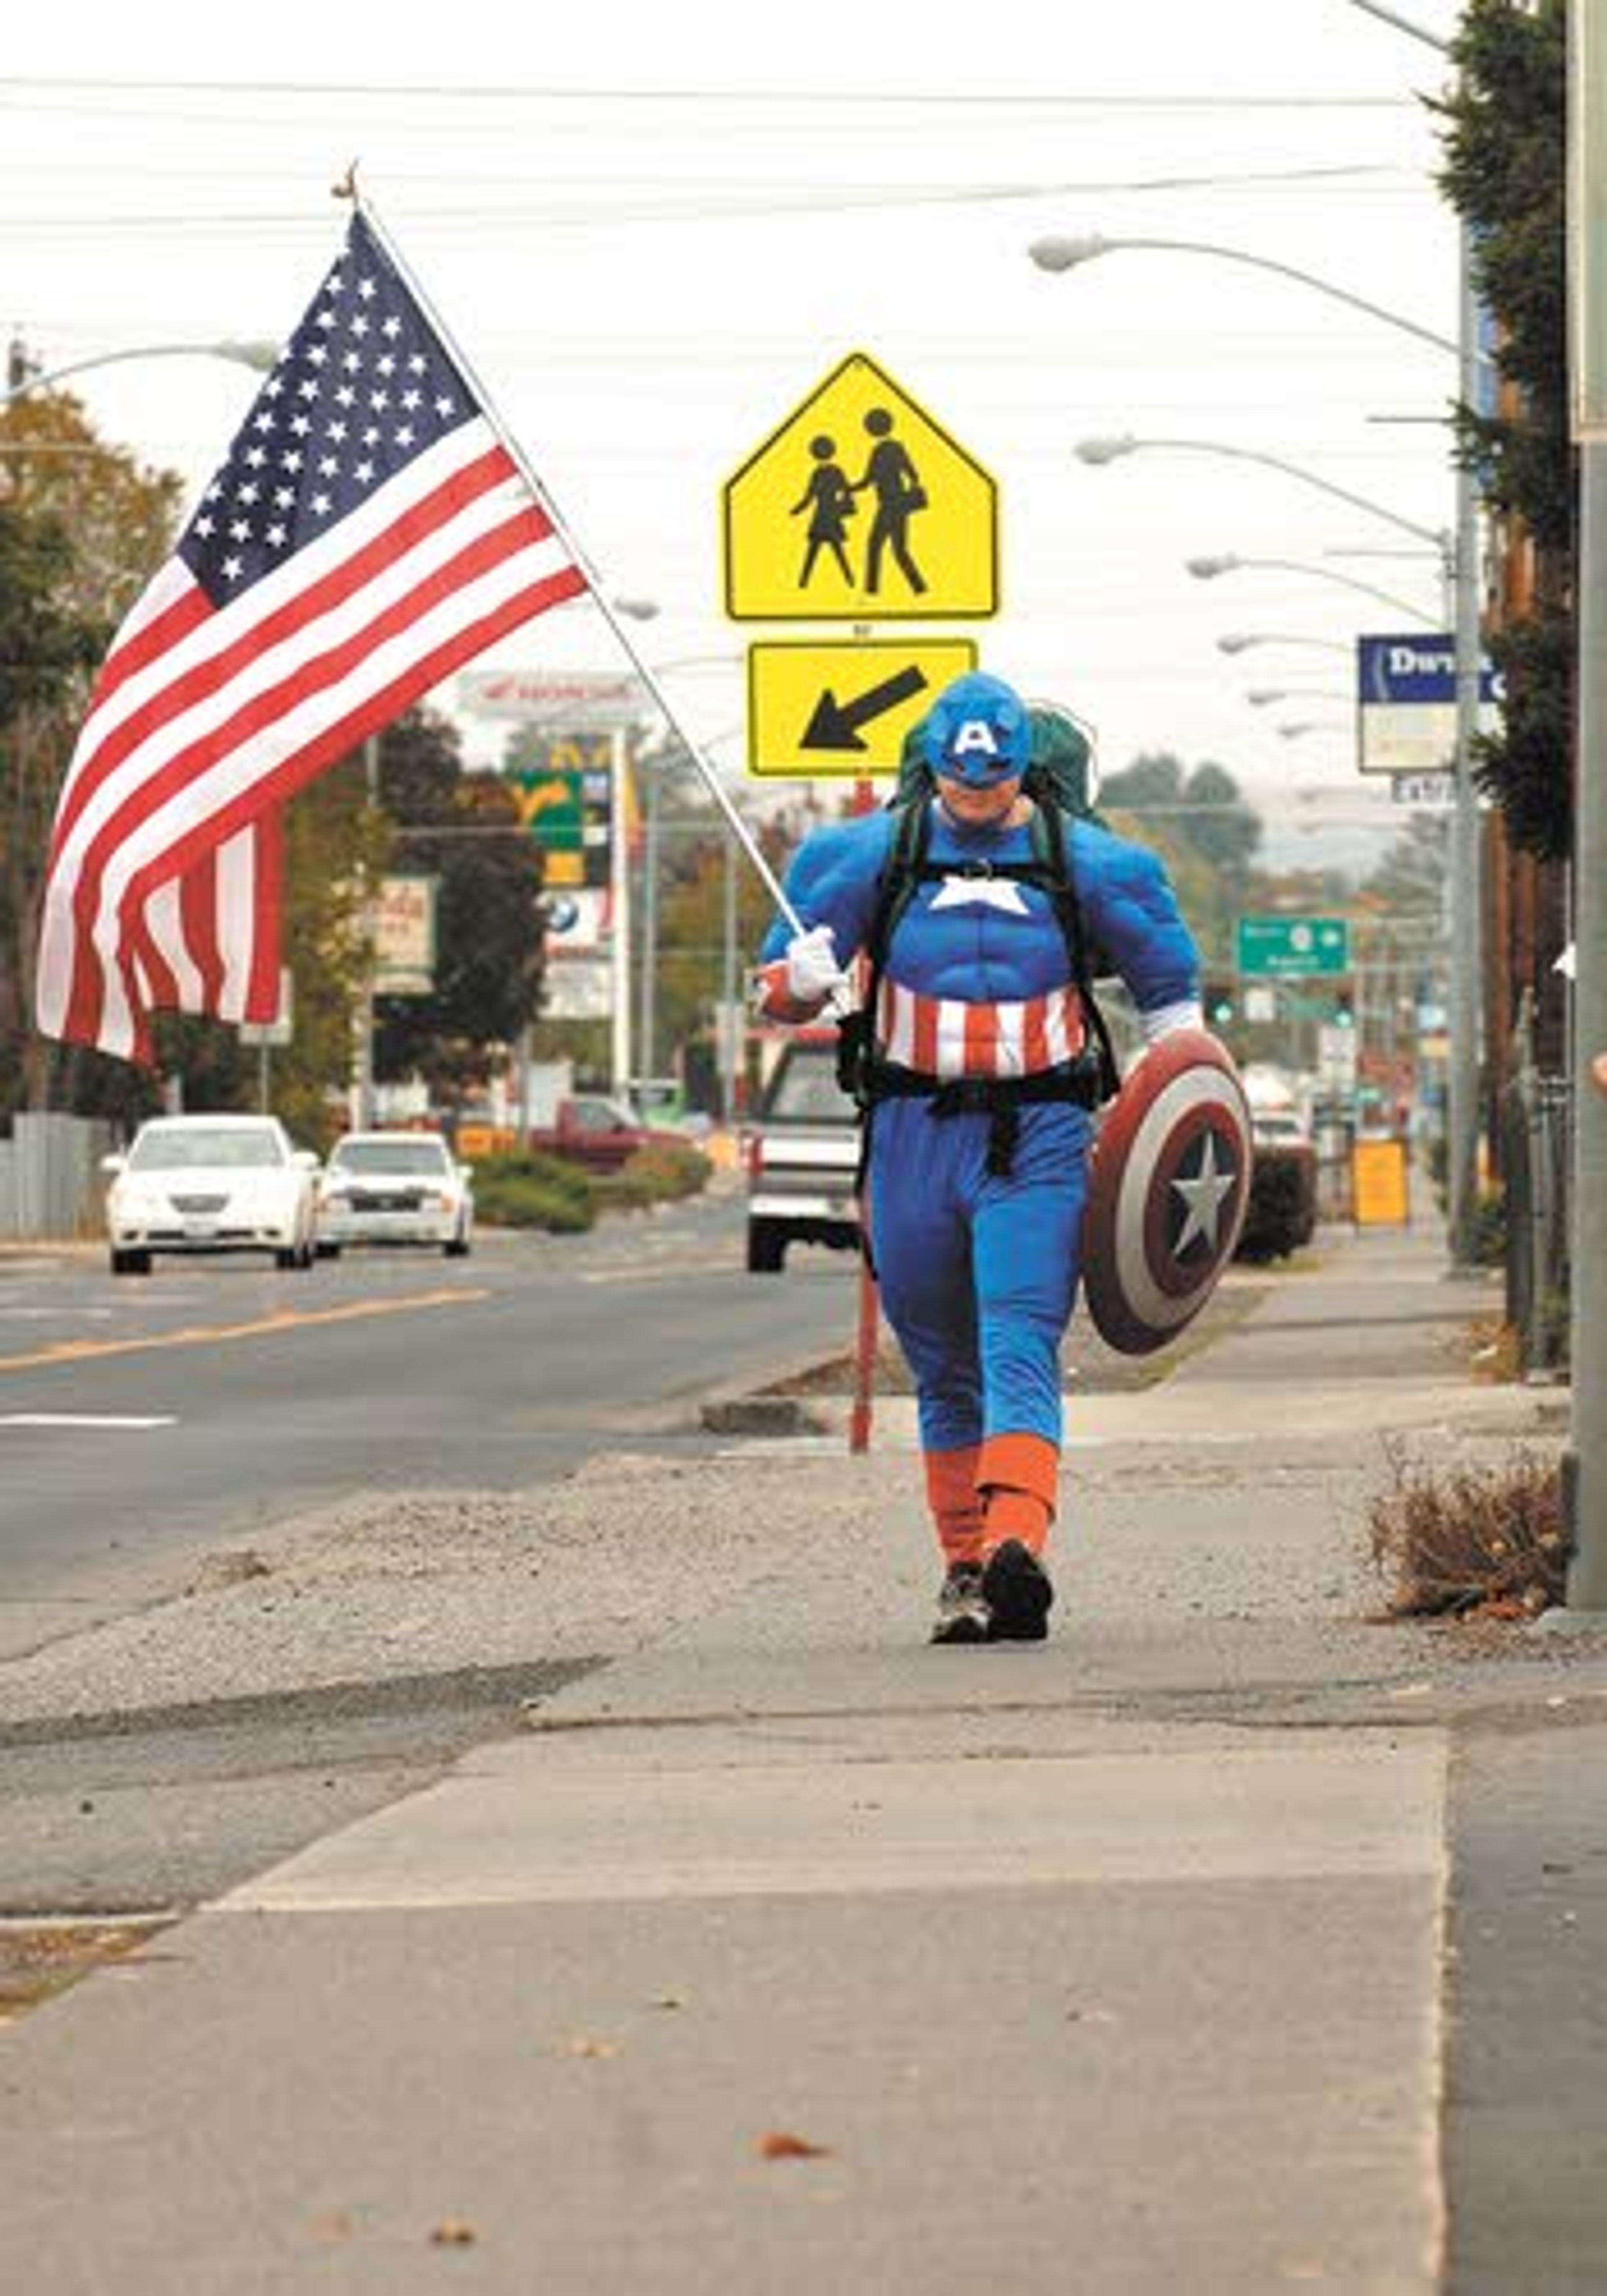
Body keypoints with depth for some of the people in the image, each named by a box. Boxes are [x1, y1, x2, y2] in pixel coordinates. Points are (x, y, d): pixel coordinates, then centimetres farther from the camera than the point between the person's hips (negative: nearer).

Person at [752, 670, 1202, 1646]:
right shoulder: (875, 852, 6)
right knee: (944, 1371, 7)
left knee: (1021, 1350, -18)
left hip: (1039, 1136, -2)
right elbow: (783, 987, 10)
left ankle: (1018, 1548, -33)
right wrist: (803, 979, -14)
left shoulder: (1082, 862, 5)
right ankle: (965, 1564, 15)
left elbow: (1166, 982, 17)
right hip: (914, 1130, 2)